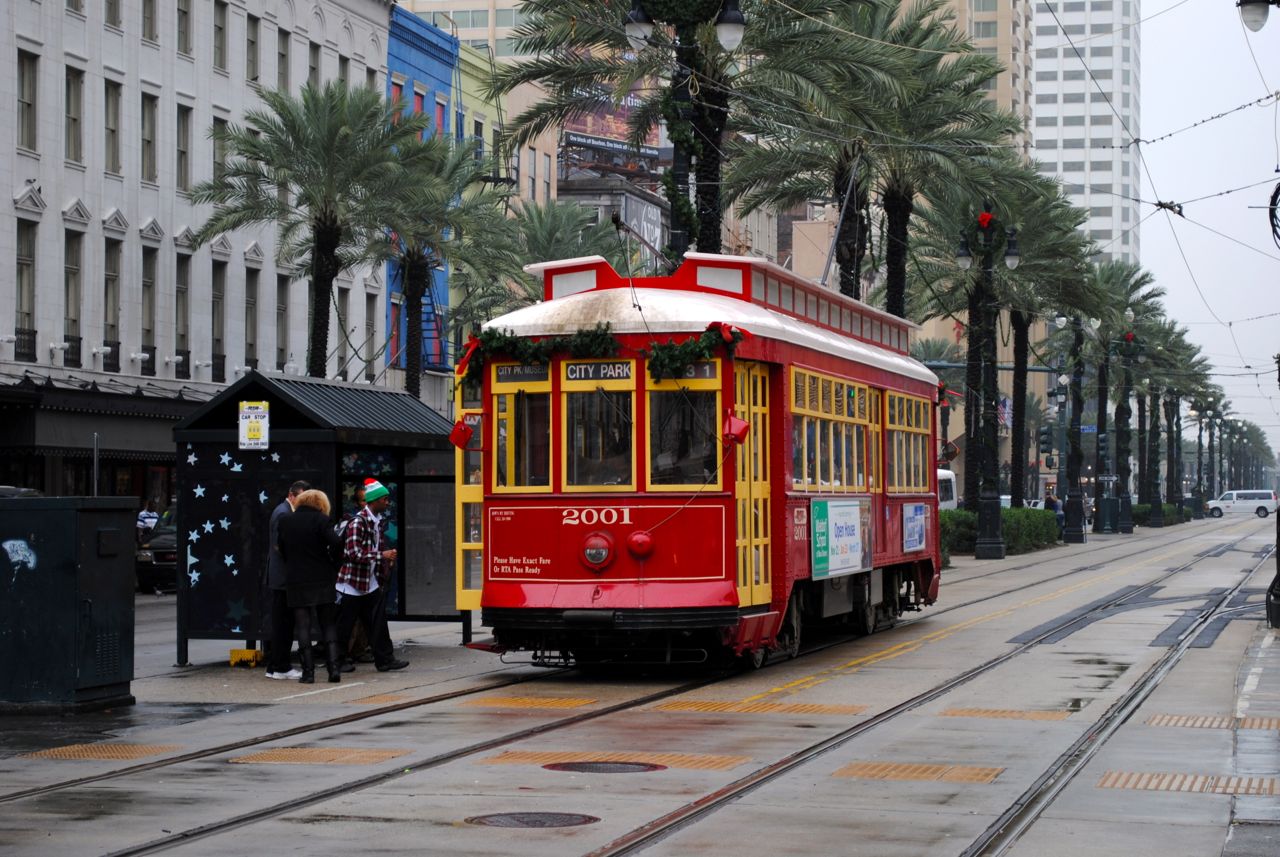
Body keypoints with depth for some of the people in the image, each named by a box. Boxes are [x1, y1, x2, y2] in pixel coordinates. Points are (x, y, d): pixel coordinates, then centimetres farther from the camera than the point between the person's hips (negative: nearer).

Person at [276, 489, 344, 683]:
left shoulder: (285, 521, 5)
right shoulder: (321, 519, -5)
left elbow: (281, 549, 8)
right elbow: (335, 543, -17)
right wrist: (333, 563, -2)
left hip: (296, 581, 1)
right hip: (323, 580, -1)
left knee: (302, 626, 4)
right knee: (329, 625, 7)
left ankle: (308, 671, 0)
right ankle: (334, 667, -2)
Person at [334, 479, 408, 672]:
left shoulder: (378, 521, 10)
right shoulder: (357, 522, -18)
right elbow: (354, 553, -26)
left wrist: (383, 572, 14)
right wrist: (382, 555, -24)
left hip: (371, 583, 8)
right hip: (352, 583, -8)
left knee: (378, 622, 4)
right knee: (344, 625, 2)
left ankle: (384, 659, 7)